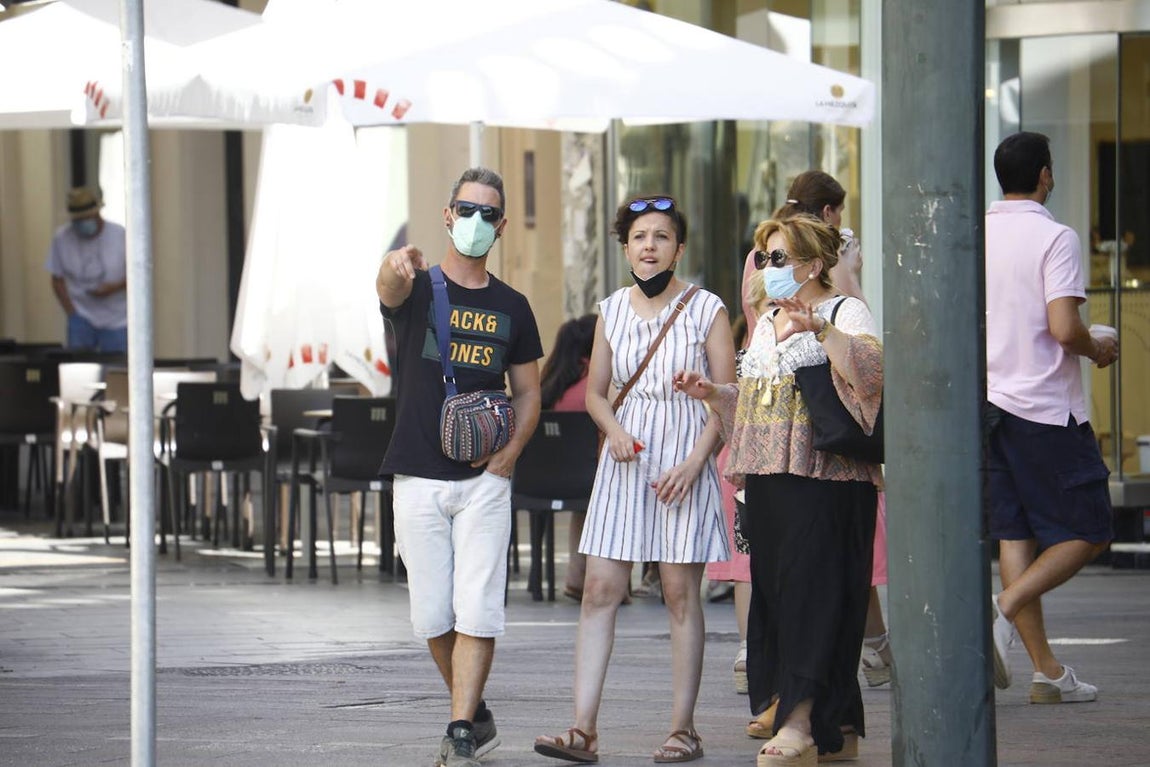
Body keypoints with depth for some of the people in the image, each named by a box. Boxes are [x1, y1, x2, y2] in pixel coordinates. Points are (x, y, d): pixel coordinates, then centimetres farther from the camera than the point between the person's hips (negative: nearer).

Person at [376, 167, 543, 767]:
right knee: (433, 614, 2)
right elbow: (389, 289, -25)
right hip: (418, 478, -1)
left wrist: (509, 452, -4)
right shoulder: (417, 289, 0)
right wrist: (397, 267, -51)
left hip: (485, 479, 1)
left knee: (477, 610, -10)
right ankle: (476, 716, 21)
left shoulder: (511, 307, 10)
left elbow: (528, 392, 15)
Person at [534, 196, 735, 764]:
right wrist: (615, 431, -5)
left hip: (685, 457, -3)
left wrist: (695, 462, -13)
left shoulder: (705, 310, -3)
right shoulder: (612, 310, 8)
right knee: (599, 589, -4)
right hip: (626, 457, 4)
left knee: (681, 593, 0)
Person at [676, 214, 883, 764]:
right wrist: (712, 393, 13)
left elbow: (871, 370, -21)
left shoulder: (845, 312, -2)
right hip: (769, 478, 8)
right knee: (773, 588, 5)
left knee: (811, 587, -13)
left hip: (826, 477, -8)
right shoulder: (765, 325, 21)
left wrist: (821, 328, -31)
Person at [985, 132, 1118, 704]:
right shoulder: (1055, 238, -12)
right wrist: (1097, 350, 0)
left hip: (988, 400, 6)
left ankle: (1046, 668, 5)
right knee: (1086, 533, 3)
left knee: (1014, 532, 7)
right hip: (1045, 407, -6)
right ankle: (1005, 610, -18)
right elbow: (1063, 328, -20)